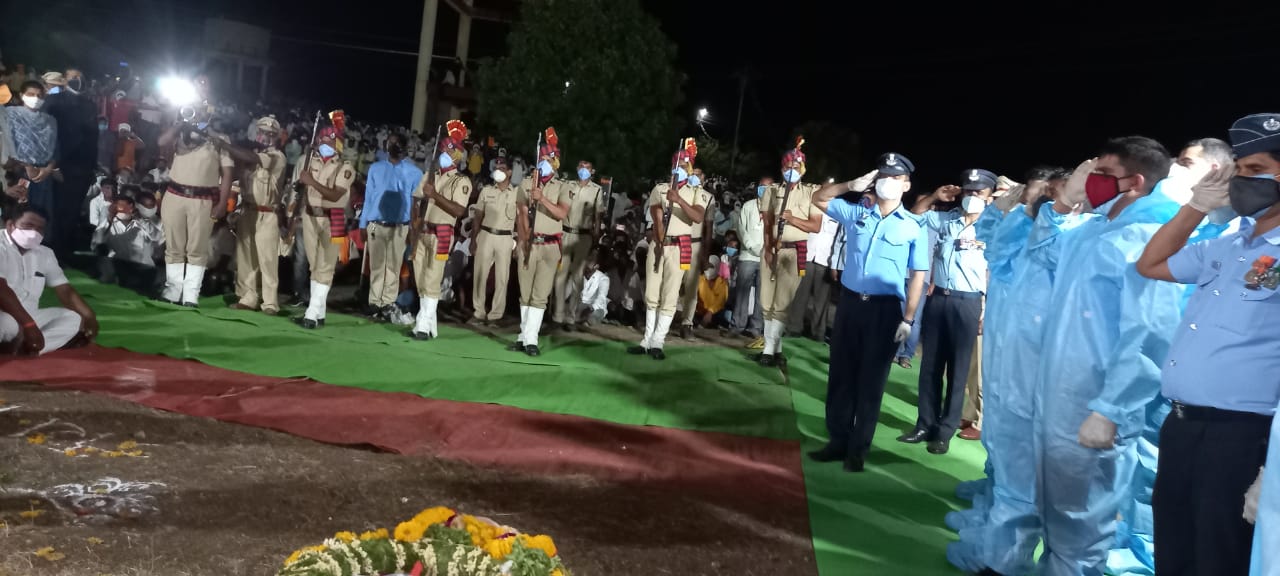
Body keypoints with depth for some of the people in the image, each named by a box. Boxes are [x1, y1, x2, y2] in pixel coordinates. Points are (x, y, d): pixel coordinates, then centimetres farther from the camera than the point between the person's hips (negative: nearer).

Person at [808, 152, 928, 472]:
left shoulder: (914, 226, -3)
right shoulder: (856, 213, 5)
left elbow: (918, 276, -2)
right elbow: (819, 199, 17)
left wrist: (908, 319, -8)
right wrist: (851, 185, 1)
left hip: (885, 308, -3)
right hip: (850, 302, 3)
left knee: (871, 380, 4)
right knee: (840, 374, 8)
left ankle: (858, 449, 15)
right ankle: (838, 441, 21)